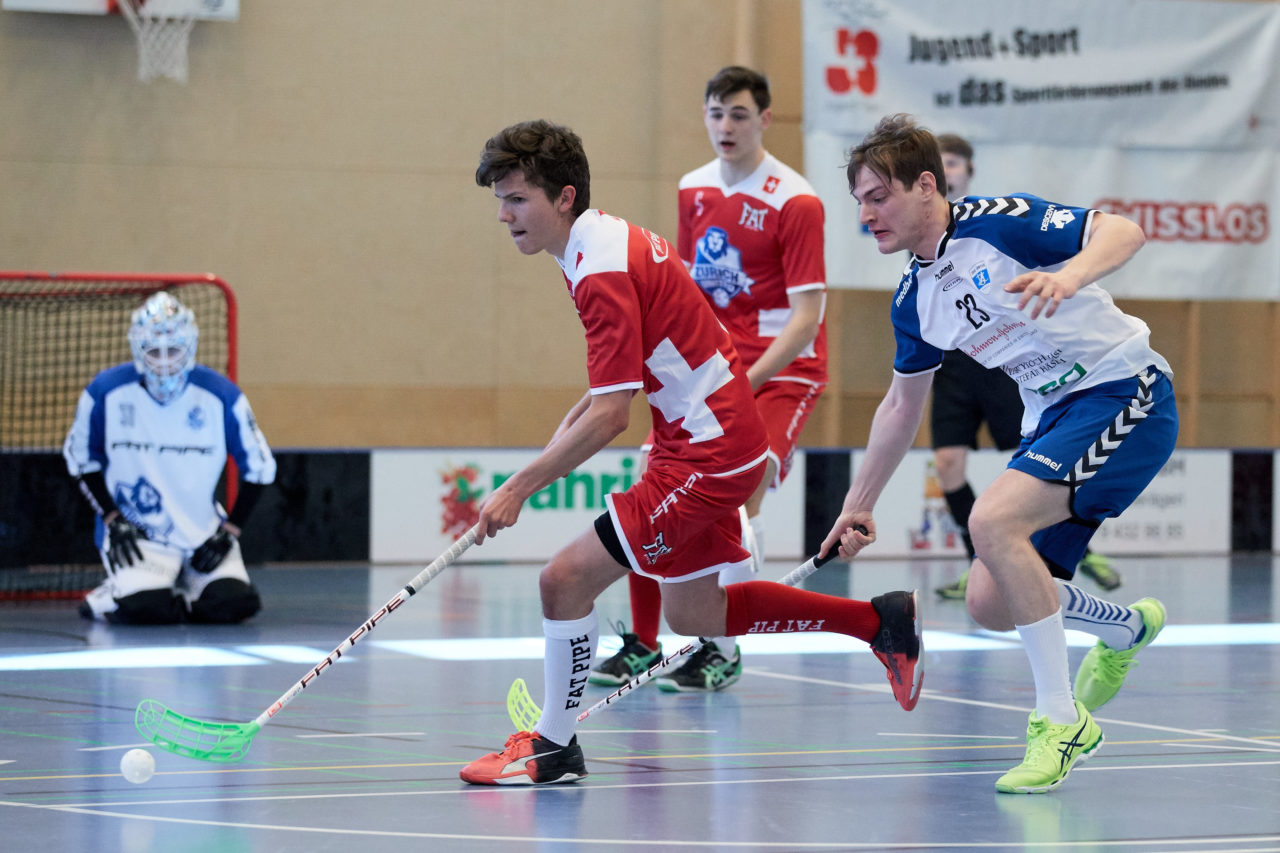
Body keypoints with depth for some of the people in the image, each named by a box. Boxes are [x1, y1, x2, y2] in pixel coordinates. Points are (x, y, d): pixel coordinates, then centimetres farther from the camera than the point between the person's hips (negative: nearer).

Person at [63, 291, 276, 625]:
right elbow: (81, 459, 4)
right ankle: (110, 596, 9)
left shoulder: (221, 395, -9)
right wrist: (113, 519, -5)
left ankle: (186, 587, 14)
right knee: (145, 609, -28)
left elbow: (259, 466, 1)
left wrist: (229, 530, -5)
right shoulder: (106, 392, -10)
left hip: (203, 531, 2)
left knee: (234, 605, -19)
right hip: (134, 533, -2)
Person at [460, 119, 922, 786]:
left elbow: (609, 416, -25)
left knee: (566, 579, -12)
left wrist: (520, 488, -21)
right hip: (698, 438, 11)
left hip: (710, 452, -11)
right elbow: (607, 389, 19)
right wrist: (537, 466, 12)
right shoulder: (603, 242, 9)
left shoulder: (603, 272, -21)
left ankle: (552, 747, 4)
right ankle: (880, 619, 28)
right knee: (692, 616, 20)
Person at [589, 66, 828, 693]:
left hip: (782, 370, -6)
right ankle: (642, 645, 10)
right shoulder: (694, 189, 6)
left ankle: (723, 650, -12)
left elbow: (807, 314, -17)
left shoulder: (795, 202, -14)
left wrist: (749, 380, -25)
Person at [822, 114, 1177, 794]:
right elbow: (901, 406, 21)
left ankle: (1060, 721, -20)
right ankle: (1127, 629, 31)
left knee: (993, 519, -28)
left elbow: (1123, 232, -22)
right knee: (991, 604, 1)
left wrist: (1069, 276, -41)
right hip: (1052, 418, 8)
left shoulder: (999, 222, -14)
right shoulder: (912, 300, 8)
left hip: (1124, 390, -8)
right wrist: (857, 506, 22)